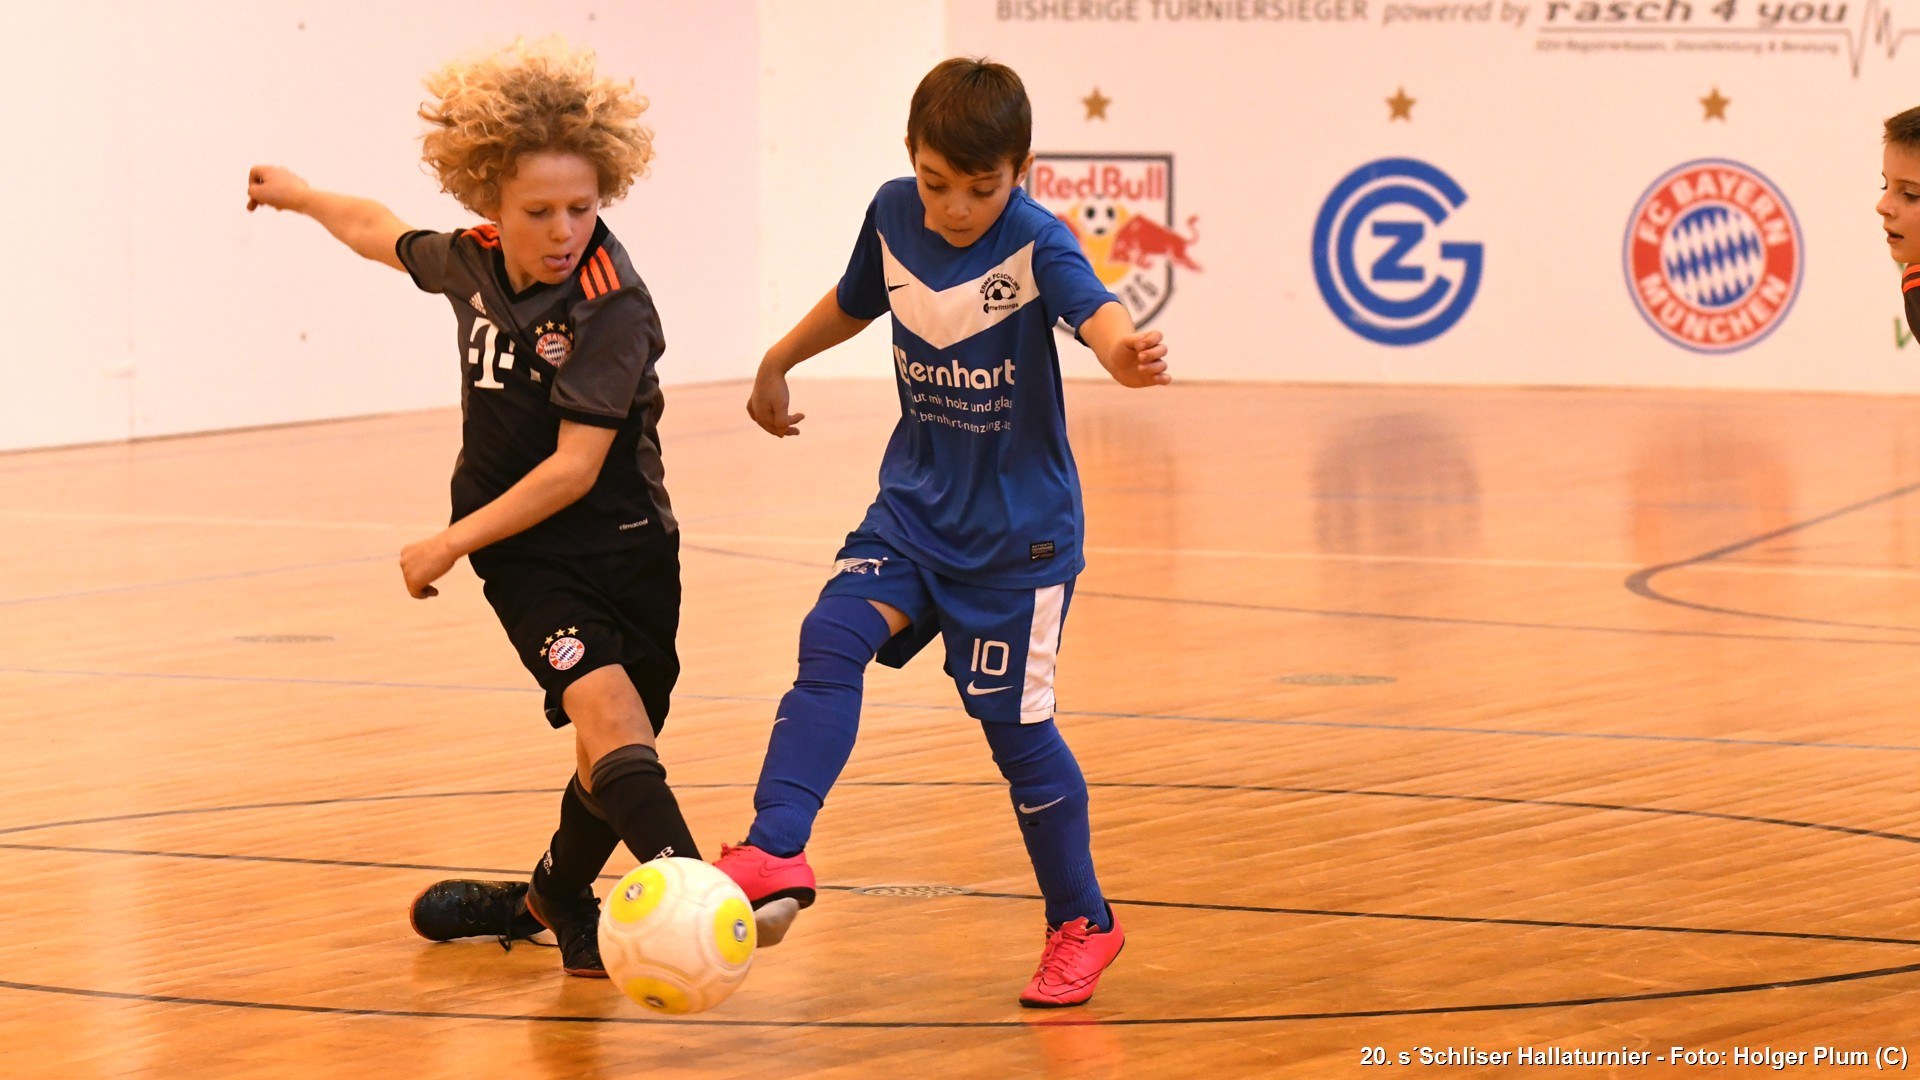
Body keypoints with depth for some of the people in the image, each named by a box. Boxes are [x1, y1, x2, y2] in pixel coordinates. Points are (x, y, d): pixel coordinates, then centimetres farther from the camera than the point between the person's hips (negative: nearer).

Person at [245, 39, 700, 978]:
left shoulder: (611, 304, -20)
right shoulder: (472, 263, -3)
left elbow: (574, 468, -21)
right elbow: (386, 236, 22)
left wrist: (451, 543, -16)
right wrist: (300, 196, 41)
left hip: (624, 546, -2)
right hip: (525, 557, 2)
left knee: (614, 760, 4)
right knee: (603, 705, -22)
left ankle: (555, 900, 32)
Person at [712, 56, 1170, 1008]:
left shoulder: (1036, 242, -21)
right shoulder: (893, 216, -5)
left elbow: (1094, 312, -41)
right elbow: (856, 300, 17)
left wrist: (1125, 353, -64)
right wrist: (778, 363, 29)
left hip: (1017, 529, -4)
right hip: (915, 504, 4)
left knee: (1012, 721, 1)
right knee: (832, 639, -19)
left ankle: (1082, 922, 20)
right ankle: (775, 854, -24)